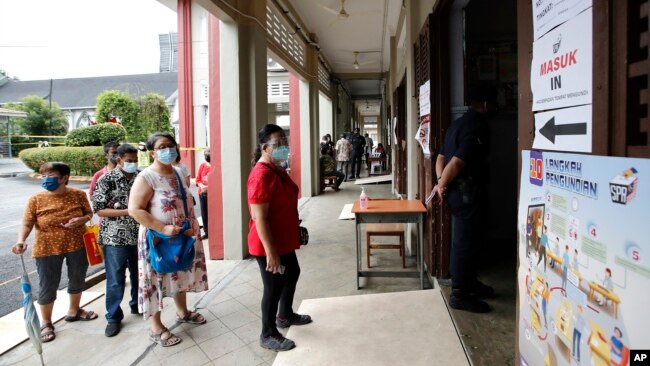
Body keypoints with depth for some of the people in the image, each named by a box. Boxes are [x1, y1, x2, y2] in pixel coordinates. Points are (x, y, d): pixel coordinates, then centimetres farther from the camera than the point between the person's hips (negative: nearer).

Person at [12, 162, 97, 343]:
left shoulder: (78, 194, -7)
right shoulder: (36, 199, -10)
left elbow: (89, 213, 4)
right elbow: (27, 224, -10)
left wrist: (82, 219, -18)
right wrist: (21, 240, -29)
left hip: (77, 246, 2)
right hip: (47, 249, -2)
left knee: (78, 279, 18)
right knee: (48, 286, 7)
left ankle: (74, 311, 43)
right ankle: (46, 323, 28)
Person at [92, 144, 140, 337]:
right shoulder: (106, 180, -9)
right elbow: (100, 210, -12)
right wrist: (128, 211, -20)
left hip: (139, 236, 4)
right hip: (115, 238, -4)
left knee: (139, 274, 16)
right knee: (115, 279, 3)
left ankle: (137, 305, 37)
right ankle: (113, 317, 18)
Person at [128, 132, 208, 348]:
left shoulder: (177, 173, 7)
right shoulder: (146, 177, -17)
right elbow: (134, 210, -23)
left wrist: (191, 227, 3)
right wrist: (163, 228, -26)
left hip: (182, 237, 8)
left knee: (181, 274, 19)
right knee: (157, 279, 4)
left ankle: (182, 312, 40)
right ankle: (156, 328, 18)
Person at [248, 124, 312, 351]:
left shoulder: (277, 169, 7)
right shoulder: (261, 175, -25)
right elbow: (259, 218, -27)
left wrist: (296, 229, 23)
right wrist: (271, 251, -27)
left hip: (284, 240, 10)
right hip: (269, 245, -10)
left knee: (292, 273, 25)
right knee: (274, 286, 4)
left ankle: (285, 315, 46)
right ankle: (268, 335, 24)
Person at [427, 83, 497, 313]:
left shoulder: (459, 123, 15)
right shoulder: (478, 126, -16)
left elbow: (441, 157, 13)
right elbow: (457, 162, -23)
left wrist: (440, 183, 2)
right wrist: (442, 186, -12)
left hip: (458, 190, 10)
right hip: (467, 191, -10)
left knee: (466, 240, 19)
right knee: (465, 242, -2)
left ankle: (470, 283, 33)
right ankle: (460, 295, 7)